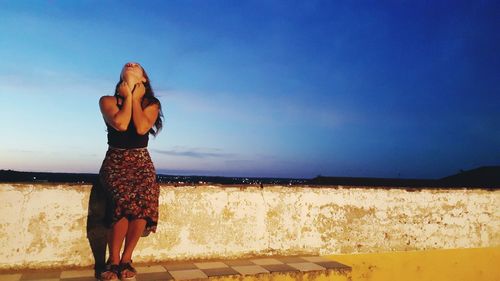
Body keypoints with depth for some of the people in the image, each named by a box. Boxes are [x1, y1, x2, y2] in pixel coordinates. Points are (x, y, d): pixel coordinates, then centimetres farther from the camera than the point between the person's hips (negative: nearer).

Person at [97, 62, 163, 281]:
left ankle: (126, 260, -11)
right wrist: (127, 97, -1)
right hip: (115, 161, -1)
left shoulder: (151, 104, 11)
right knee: (125, 199, -31)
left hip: (141, 162, 1)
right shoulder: (107, 101, 8)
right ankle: (113, 261, -13)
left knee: (144, 201, -29)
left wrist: (135, 98, -2)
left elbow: (142, 127, -10)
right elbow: (120, 124, -13)